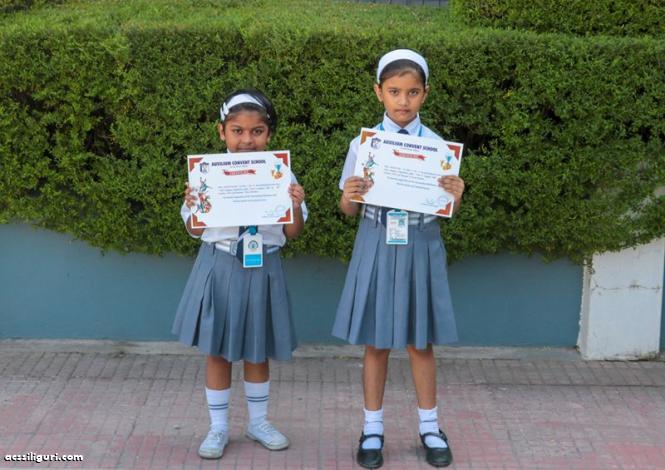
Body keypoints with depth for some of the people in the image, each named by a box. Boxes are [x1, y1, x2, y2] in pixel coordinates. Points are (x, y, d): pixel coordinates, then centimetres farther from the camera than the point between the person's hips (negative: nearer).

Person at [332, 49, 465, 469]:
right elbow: (349, 210, 3)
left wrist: (455, 195, -19)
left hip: (420, 246, 0)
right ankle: (373, 428, 22)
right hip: (377, 245, 0)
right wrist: (350, 196, -19)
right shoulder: (362, 144, -3)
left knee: (420, 343, 10)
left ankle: (430, 427, 25)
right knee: (376, 343, 8)